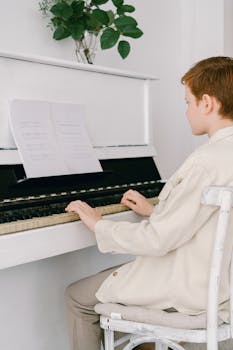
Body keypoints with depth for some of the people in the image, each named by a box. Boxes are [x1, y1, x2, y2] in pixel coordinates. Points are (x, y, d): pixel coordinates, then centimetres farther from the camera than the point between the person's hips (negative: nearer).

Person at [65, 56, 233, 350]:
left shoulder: (208, 161, -27)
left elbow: (157, 239, -26)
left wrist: (98, 224, -13)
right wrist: (153, 211, 15)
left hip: (193, 292, -9)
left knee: (78, 297, 3)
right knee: (112, 275, 26)